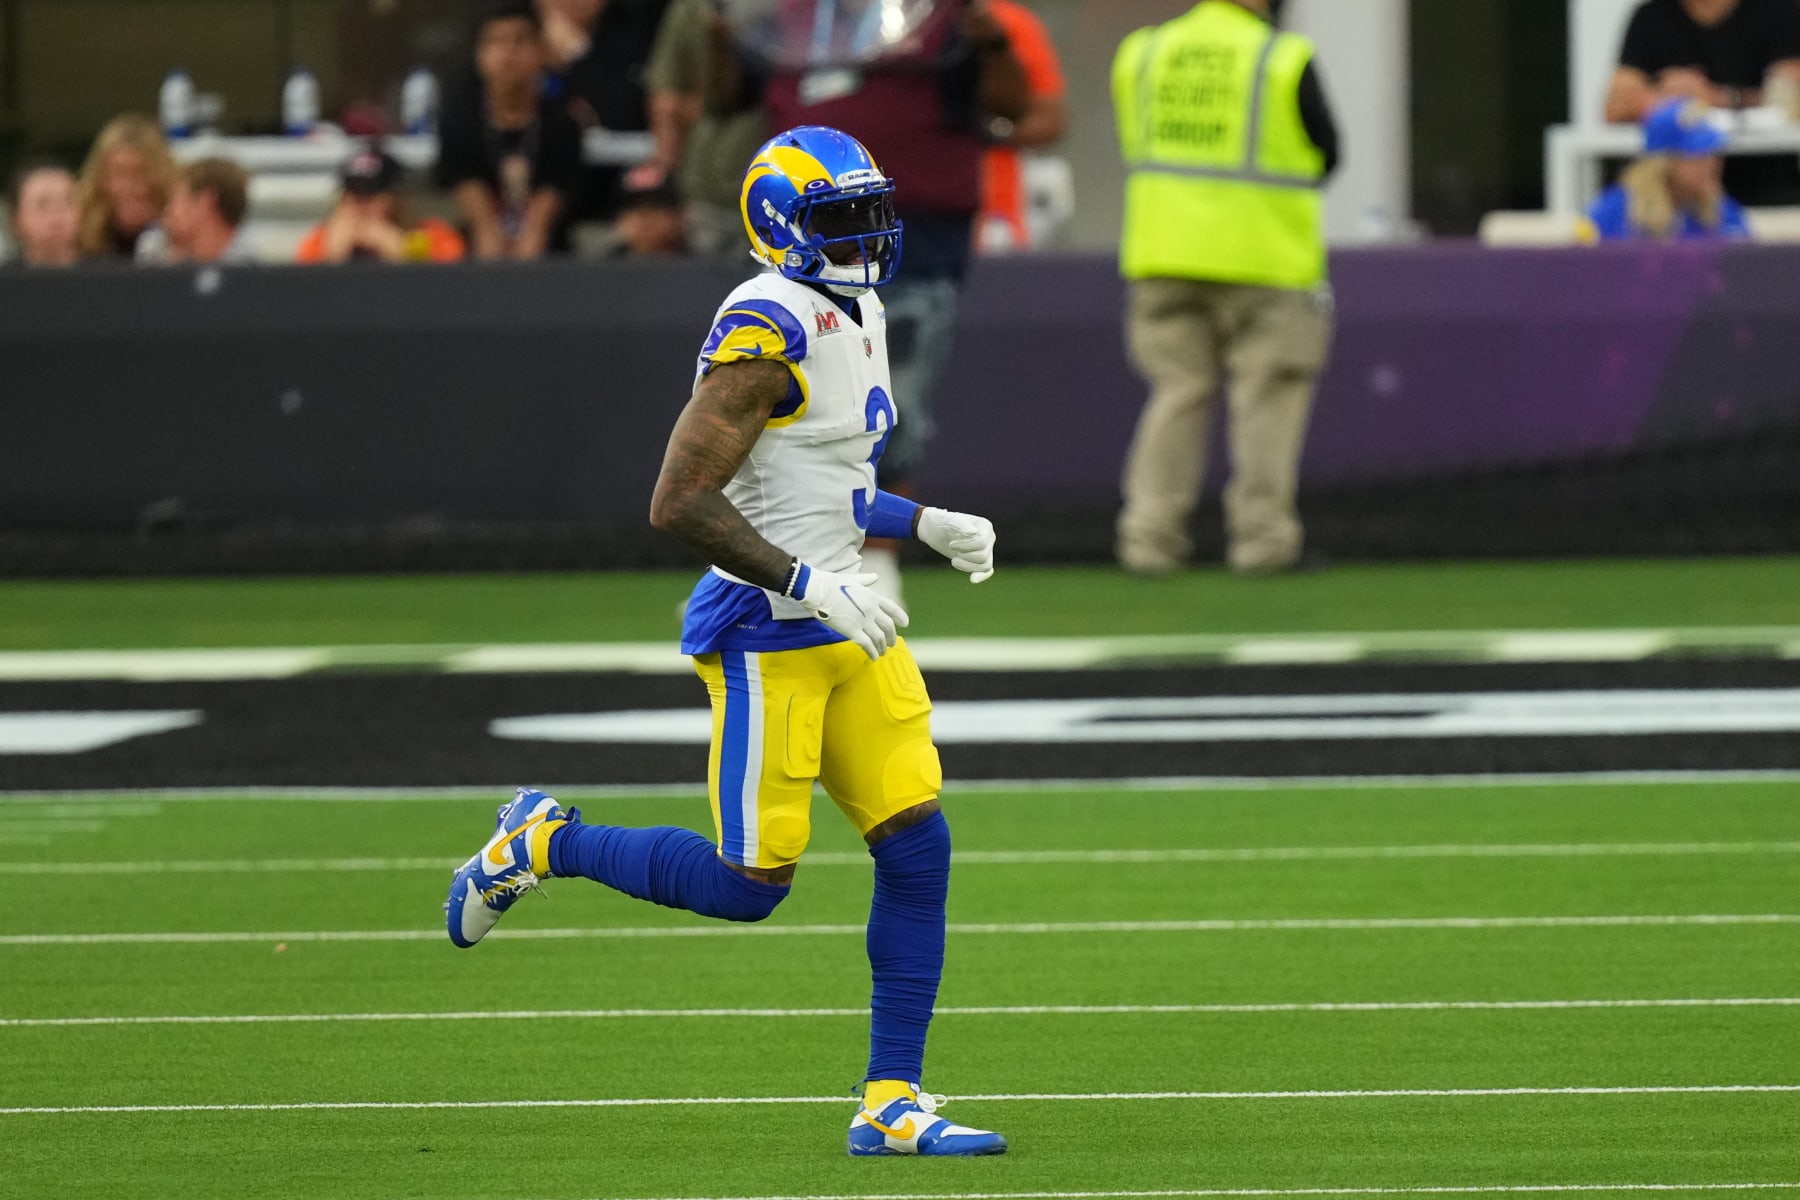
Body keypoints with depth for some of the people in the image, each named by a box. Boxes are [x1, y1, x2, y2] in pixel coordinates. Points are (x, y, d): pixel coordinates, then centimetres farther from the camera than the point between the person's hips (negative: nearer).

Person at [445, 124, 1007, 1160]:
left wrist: (928, 527, 14)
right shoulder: (767, 334, -17)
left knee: (917, 849, 0)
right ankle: (542, 844, 17)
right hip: (767, 636, -9)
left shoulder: (855, 316, 13)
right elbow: (679, 502, -22)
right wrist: (810, 585, -24)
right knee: (750, 883, -5)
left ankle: (892, 1103, 5)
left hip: (846, 628, 9)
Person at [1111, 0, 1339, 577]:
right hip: (1262, 254, -4)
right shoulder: (1285, 60, -8)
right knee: (1268, 398, 4)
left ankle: (1149, 529, 3)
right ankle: (1261, 532, 2)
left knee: (1178, 393, 10)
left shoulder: (1140, 55, 4)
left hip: (1163, 249, 4)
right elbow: (1325, 155, 1)